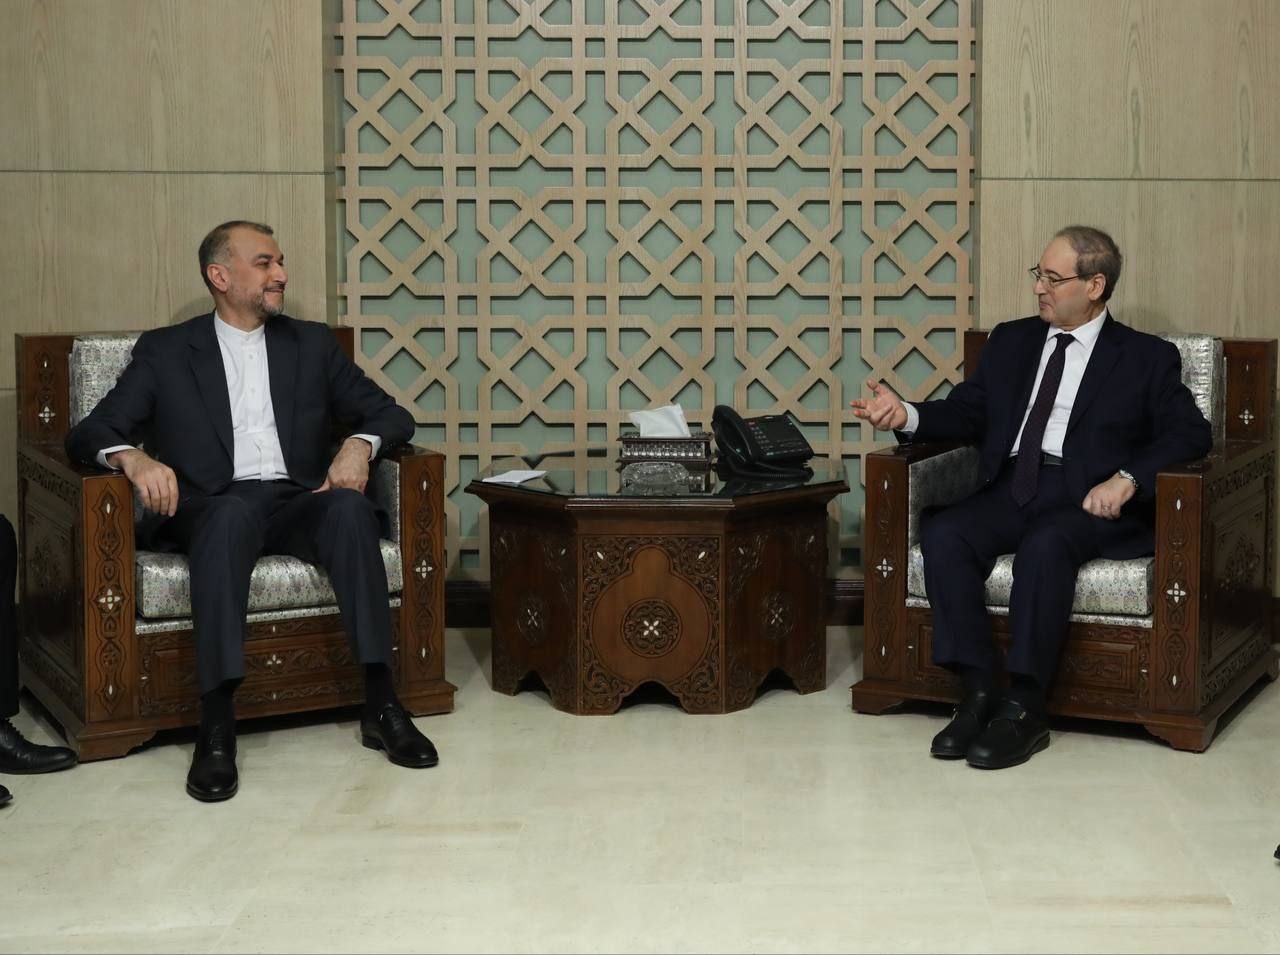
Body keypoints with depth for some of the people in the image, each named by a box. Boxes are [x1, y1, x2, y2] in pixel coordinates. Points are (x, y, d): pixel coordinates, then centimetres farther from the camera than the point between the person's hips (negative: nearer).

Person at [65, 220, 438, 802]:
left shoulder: (311, 344, 19)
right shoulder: (165, 351, 12)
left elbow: (391, 413, 17)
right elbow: (89, 433, 5)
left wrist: (360, 443, -8)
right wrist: (133, 456, -19)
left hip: (298, 503, 2)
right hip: (213, 508, -2)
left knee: (351, 507, -32)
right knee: (232, 514, -38)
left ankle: (381, 705, -33)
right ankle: (216, 727, -42)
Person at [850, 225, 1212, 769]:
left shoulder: (1146, 358, 8)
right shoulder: (1011, 342, 20)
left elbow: (1191, 434, -1)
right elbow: (966, 412, 16)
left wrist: (1127, 479, -17)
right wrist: (907, 416, -5)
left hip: (1089, 500, -4)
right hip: (1011, 489, 4)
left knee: (1044, 545, -36)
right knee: (942, 536, -25)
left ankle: (1022, 709, -30)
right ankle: (978, 695, -24)